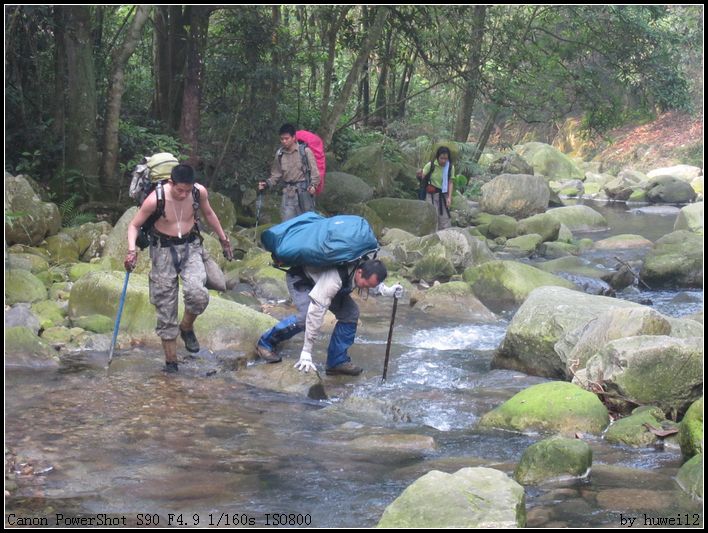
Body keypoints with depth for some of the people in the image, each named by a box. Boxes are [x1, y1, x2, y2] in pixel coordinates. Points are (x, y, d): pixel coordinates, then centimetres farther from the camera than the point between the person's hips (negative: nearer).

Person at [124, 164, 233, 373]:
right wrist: (131, 249, -25)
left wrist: (224, 239, 19)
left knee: (198, 293, -24)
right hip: (164, 249, -2)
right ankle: (170, 360, 12)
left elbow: (208, 214, 11)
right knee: (165, 305, 0)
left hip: (190, 247, 2)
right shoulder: (155, 200, -21)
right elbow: (134, 224, -8)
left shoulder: (200, 192, -12)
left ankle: (187, 328, 7)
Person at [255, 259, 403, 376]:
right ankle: (265, 343, -10)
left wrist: (388, 291, -15)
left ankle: (337, 362, 3)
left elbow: (375, 282, 7)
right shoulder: (334, 279, -45)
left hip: (320, 279, 7)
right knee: (306, 316, -30)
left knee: (350, 313, -8)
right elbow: (316, 312, -45)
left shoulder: (366, 269, -21)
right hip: (300, 278, -7)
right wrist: (306, 353, -43)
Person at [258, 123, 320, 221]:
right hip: (288, 192, 3)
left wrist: (313, 185, -18)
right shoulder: (279, 154, 10)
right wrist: (267, 183, 0)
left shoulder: (305, 151, -3)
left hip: (304, 191, -3)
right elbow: (276, 174, 16)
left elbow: (314, 170, -3)